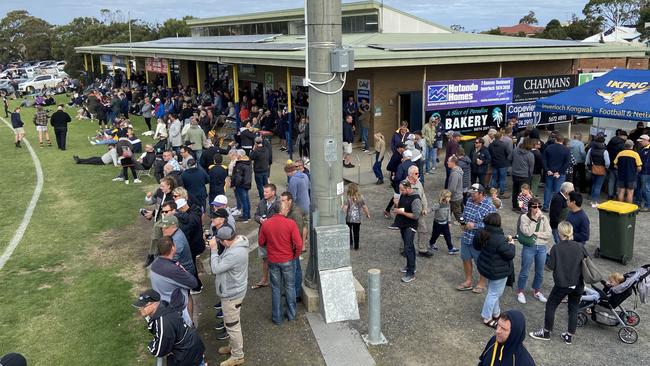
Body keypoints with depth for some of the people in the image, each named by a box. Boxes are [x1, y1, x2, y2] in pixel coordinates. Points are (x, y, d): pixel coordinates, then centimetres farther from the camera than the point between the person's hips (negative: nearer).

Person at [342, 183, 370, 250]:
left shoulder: (348, 198, -13)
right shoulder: (360, 197, -6)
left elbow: (345, 208, -19)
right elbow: (364, 207, -2)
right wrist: (367, 214, 11)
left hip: (349, 218, -2)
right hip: (357, 219, 2)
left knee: (349, 231, 18)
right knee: (356, 233, 12)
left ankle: (350, 244, 12)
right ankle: (356, 246, 18)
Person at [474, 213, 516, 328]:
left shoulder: (482, 233, -7)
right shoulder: (499, 239, -32)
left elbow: (476, 246, 10)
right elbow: (510, 254, -24)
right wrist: (511, 244, -6)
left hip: (485, 266, 9)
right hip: (498, 271, -9)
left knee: (493, 291, 25)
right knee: (494, 294, 8)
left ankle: (496, 313, 42)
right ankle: (487, 318, 20)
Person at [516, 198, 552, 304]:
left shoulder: (544, 218, 0)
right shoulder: (524, 217, -10)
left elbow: (549, 234, -5)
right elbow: (527, 232, -22)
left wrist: (536, 233, -15)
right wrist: (535, 219, -20)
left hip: (542, 248, 4)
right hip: (529, 247, -4)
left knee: (540, 272, 17)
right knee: (525, 272, 7)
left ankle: (537, 291, 36)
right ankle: (520, 292, 24)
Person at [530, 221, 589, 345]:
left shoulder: (556, 248, -15)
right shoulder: (580, 247, -5)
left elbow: (551, 266, -12)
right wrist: (584, 281, 15)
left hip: (562, 284, -4)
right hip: (578, 284, 4)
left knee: (550, 306, 12)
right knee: (573, 309, 16)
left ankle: (546, 332, 21)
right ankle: (569, 336, 24)